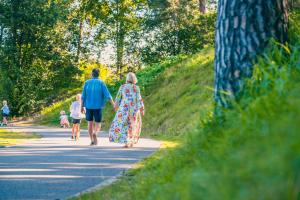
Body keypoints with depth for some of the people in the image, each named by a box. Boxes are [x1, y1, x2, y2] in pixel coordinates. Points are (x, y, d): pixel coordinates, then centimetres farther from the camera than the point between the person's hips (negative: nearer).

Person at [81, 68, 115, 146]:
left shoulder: (87, 82, 3)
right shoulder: (101, 83, -2)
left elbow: (83, 96, 1)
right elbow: (107, 95, -8)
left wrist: (82, 106, 8)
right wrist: (114, 105, -4)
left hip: (88, 106, 1)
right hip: (98, 107, -1)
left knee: (90, 123, 10)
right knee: (98, 124, 6)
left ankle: (92, 140, 5)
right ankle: (95, 133, -25)